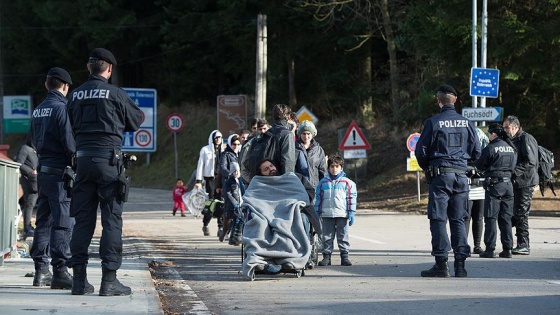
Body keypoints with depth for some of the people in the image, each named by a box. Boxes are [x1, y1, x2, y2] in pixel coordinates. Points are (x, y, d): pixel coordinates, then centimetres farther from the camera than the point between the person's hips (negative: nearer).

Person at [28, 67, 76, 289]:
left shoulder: (38, 110, 12)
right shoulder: (62, 108, -12)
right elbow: (70, 142, -16)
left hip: (43, 170, 8)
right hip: (61, 172, -8)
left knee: (43, 221, 12)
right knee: (63, 222, -7)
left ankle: (41, 271, 15)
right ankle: (59, 271, -11)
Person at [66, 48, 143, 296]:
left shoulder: (76, 95, 8)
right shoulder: (115, 94, -5)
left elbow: (72, 126, 15)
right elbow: (136, 121, 9)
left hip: (83, 158, 4)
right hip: (108, 159, -4)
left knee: (83, 219, 8)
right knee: (111, 219, -1)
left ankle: (79, 279, 8)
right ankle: (109, 279, -6)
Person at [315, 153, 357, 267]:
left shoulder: (347, 183, 4)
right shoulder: (323, 182, 8)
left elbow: (352, 198, 4)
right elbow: (318, 198, 12)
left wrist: (351, 213, -2)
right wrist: (317, 213, 8)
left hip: (342, 215, -1)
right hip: (327, 214, 1)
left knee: (343, 236, 3)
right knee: (327, 237, 4)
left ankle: (344, 256, 6)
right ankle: (326, 256, 8)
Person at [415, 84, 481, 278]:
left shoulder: (433, 123, -6)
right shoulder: (466, 123, 5)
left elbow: (420, 151, -4)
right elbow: (476, 151, 8)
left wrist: (427, 168, 14)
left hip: (440, 175, -4)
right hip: (461, 175, 4)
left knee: (438, 220, -1)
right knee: (458, 220, 8)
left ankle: (441, 264, -6)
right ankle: (460, 265, 5)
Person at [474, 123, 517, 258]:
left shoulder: (490, 148, -11)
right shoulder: (511, 148, 9)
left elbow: (479, 165, -3)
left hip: (494, 185, -6)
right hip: (508, 184, 6)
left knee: (491, 218, -2)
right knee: (506, 218, 10)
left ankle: (489, 249, -5)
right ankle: (507, 249, 8)